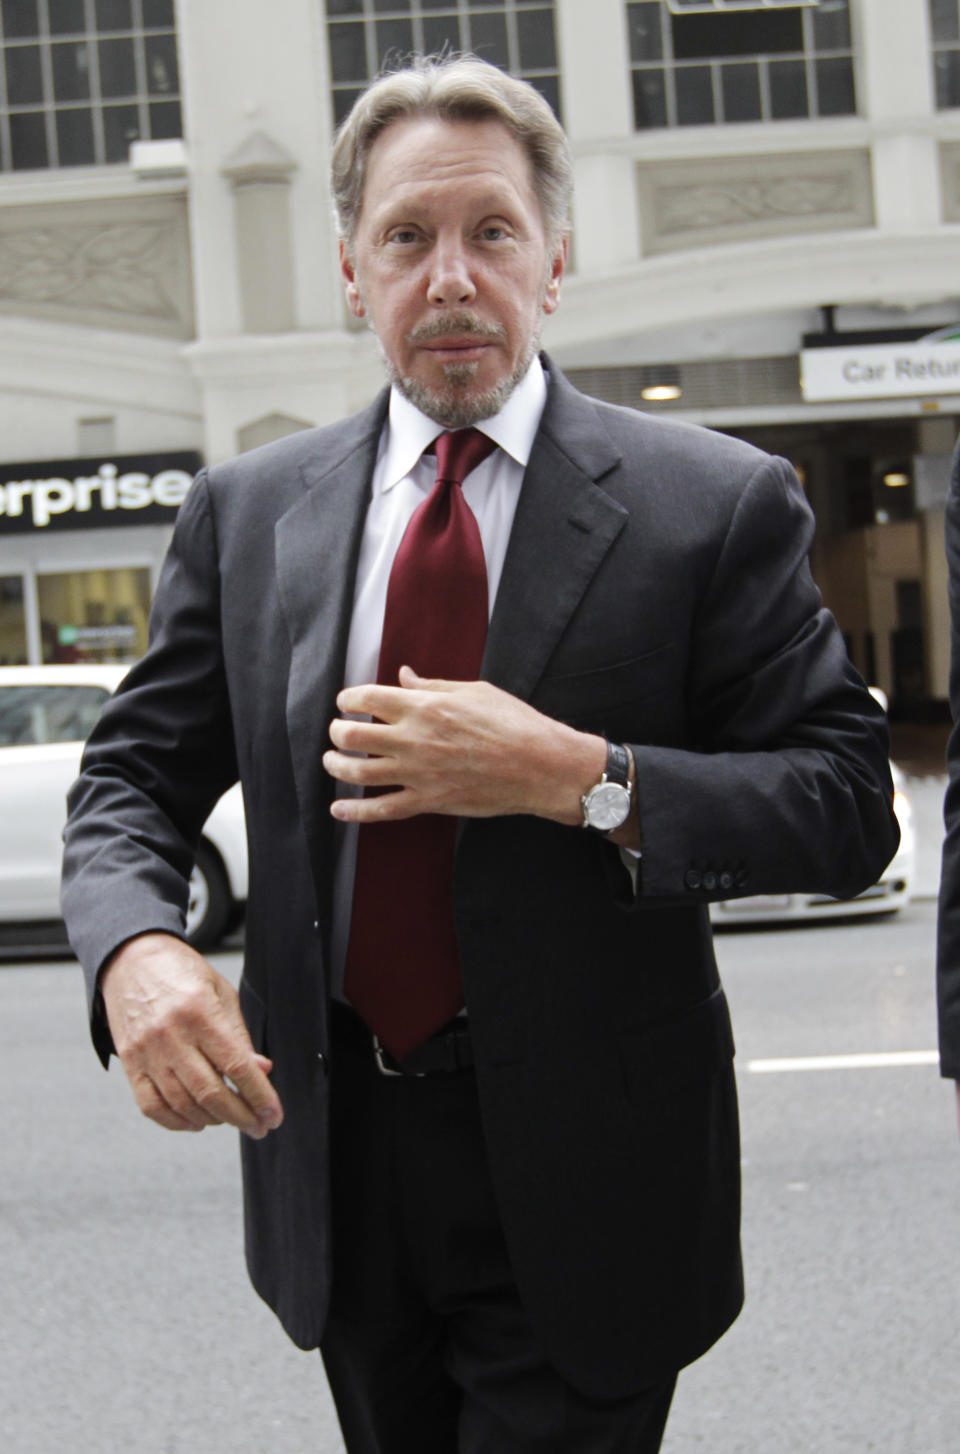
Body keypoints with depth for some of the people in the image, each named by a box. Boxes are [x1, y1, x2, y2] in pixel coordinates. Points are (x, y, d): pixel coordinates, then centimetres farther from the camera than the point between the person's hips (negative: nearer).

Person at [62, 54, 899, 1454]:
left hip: (577, 1181, -4)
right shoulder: (245, 512, 4)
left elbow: (849, 807, -9)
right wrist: (133, 949, -17)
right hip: (329, 1159, 4)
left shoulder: (714, 504, -7)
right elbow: (132, 779, 5)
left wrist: (577, 778, -22)